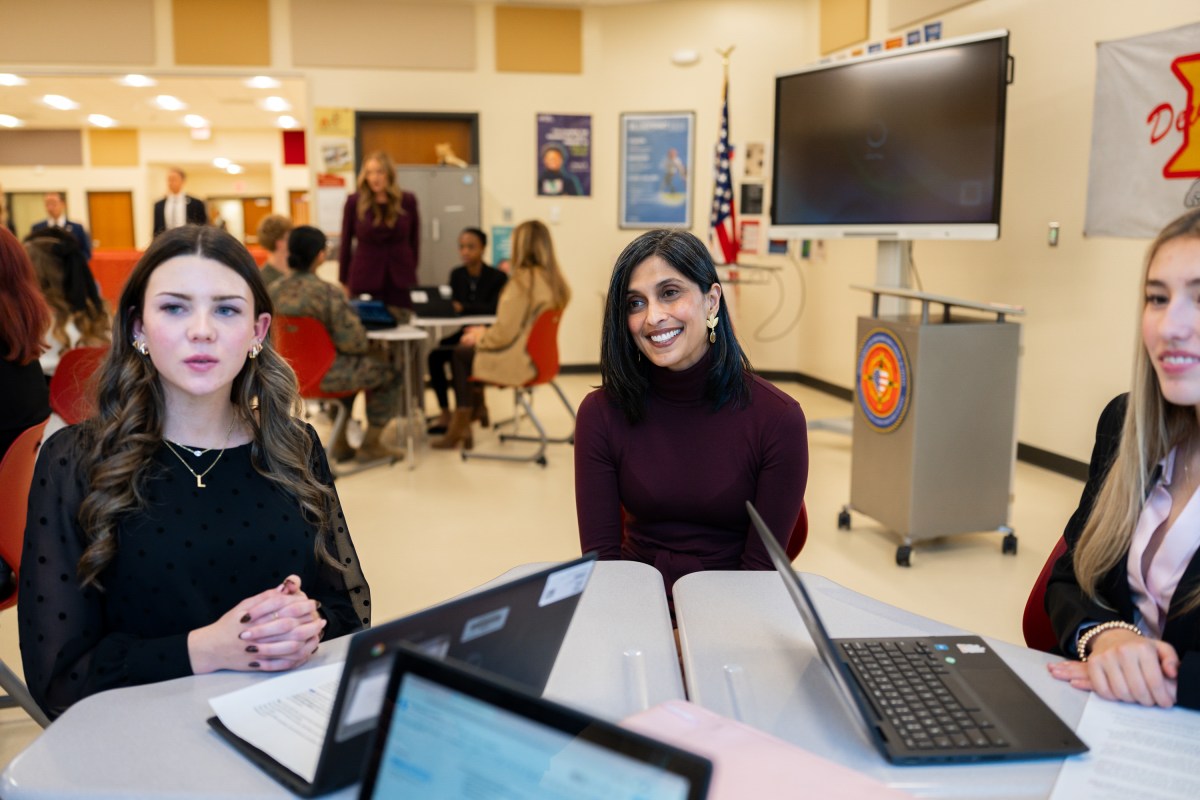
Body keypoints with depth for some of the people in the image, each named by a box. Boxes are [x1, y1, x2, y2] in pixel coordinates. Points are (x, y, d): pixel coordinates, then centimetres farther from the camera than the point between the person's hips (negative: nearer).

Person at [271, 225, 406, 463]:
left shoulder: (275, 290, -3)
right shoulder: (328, 292, -23)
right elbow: (353, 341, -22)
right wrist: (366, 344, 1)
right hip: (324, 375, -7)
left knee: (348, 367, 36)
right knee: (390, 375, 14)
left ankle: (341, 443, 37)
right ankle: (370, 445, 23)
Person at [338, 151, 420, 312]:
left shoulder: (408, 201, 0)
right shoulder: (354, 202, -3)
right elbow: (346, 243, 3)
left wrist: (412, 269, 9)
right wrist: (344, 282, 5)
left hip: (401, 282, 2)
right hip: (365, 282, -1)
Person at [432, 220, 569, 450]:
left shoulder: (523, 280, -21)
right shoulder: (554, 279, 4)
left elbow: (505, 332, -20)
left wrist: (479, 336, -1)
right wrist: (486, 333, 15)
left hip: (518, 361, -8)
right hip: (537, 355, 8)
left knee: (461, 353, 13)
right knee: (466, 348, 19)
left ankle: (462, 423, 22)